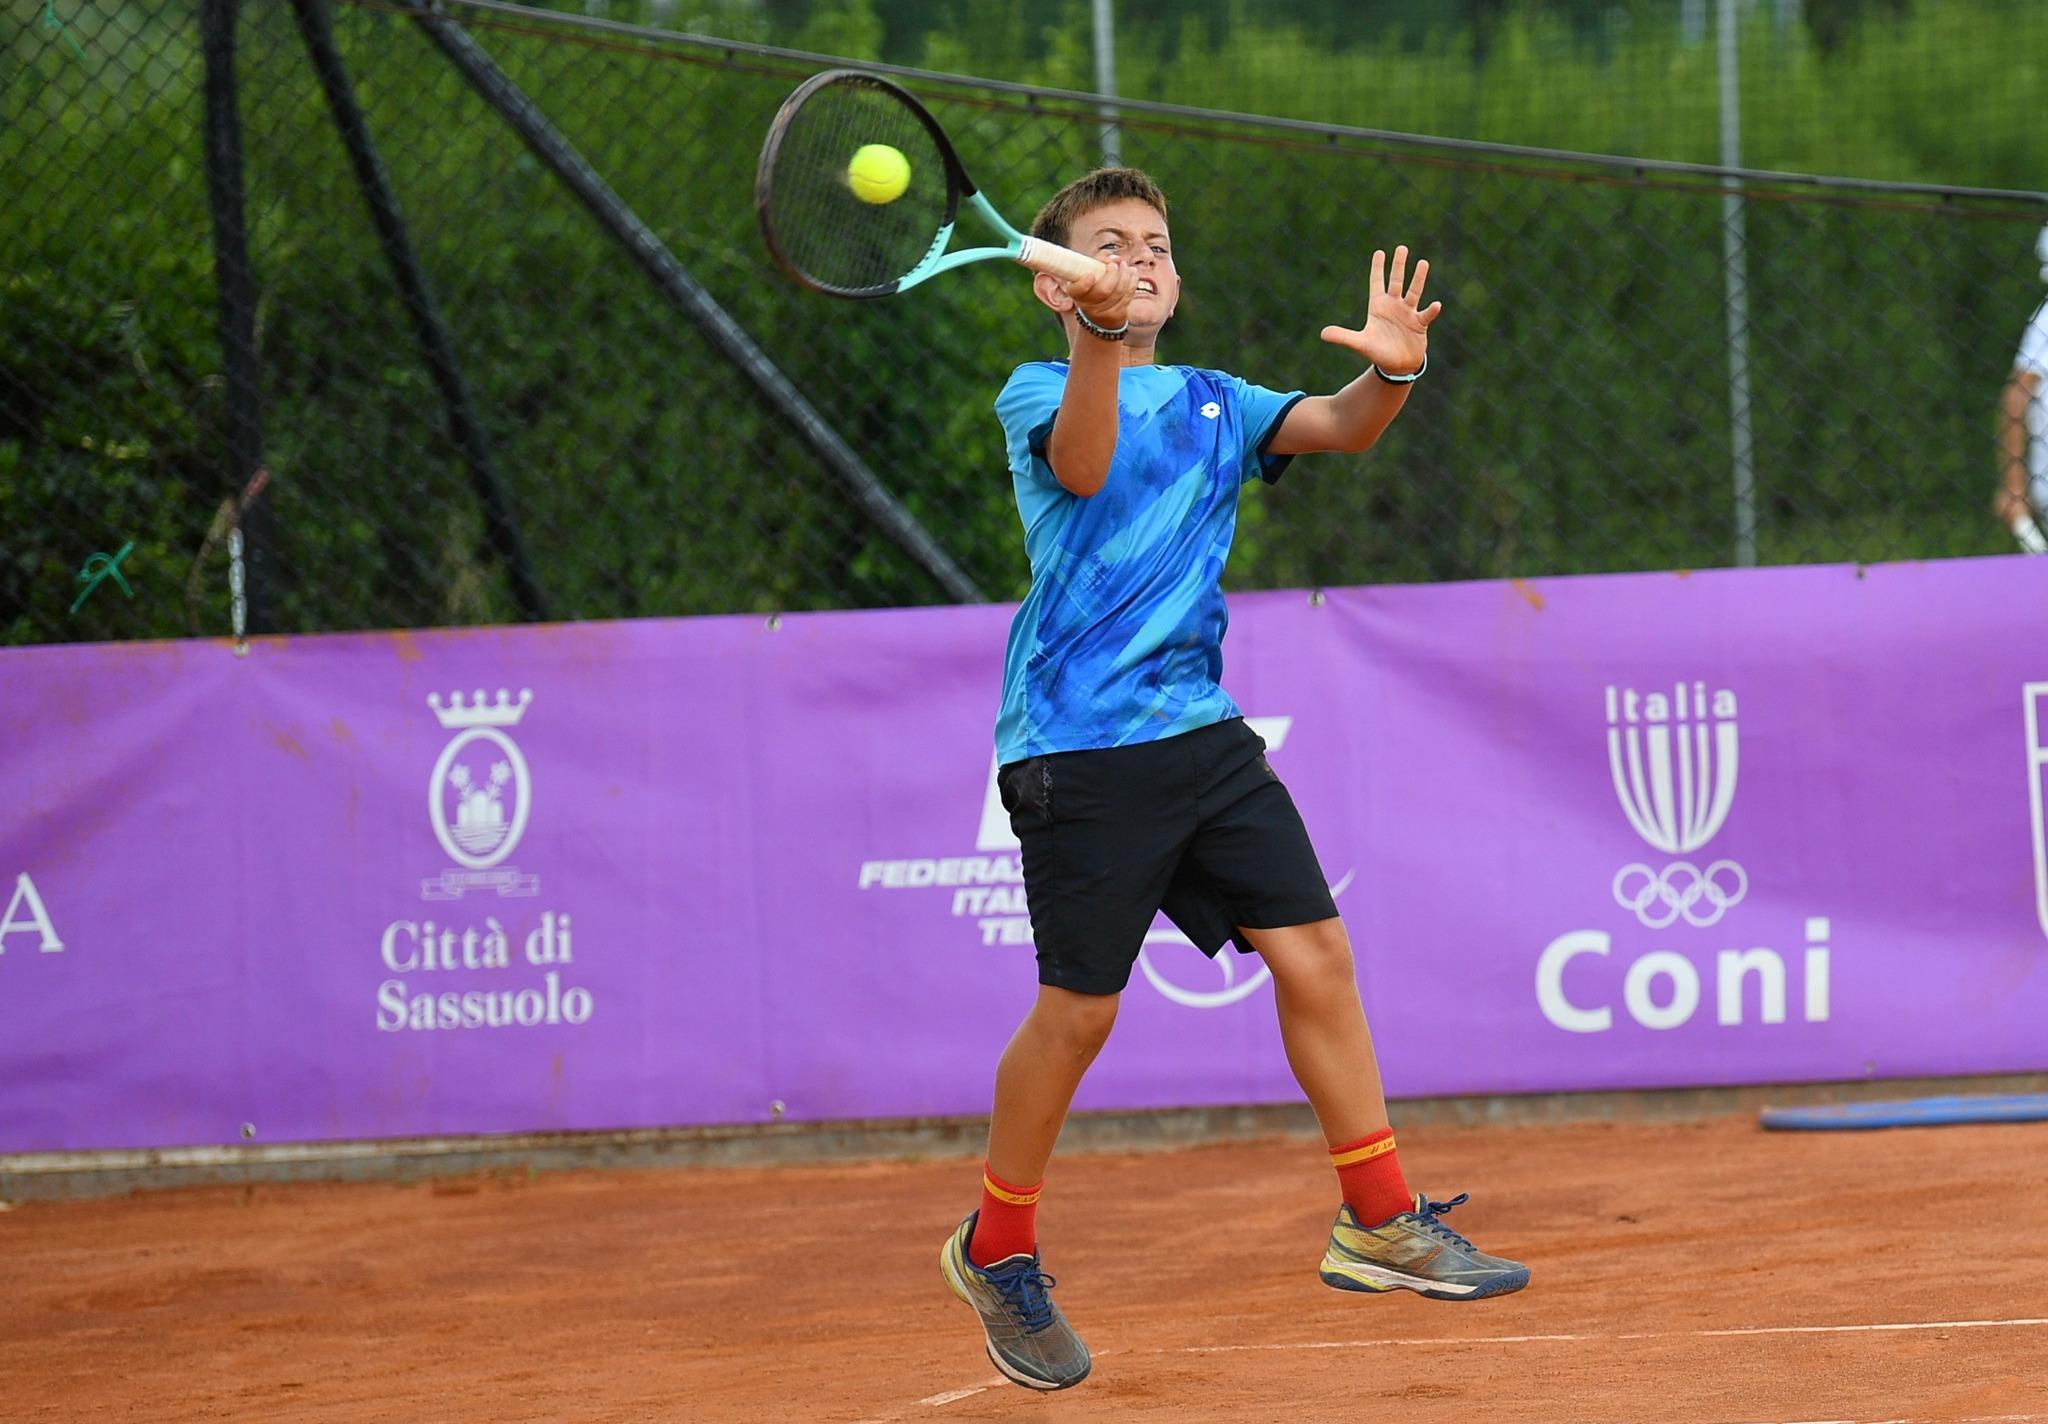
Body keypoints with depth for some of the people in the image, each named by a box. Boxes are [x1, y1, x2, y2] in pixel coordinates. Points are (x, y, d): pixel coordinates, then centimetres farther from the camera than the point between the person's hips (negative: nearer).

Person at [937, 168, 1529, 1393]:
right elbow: (1082, 468, -23)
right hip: (1079, 743, -5)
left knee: (1315, 953, -3)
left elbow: (1335, 427, -1)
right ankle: (998, 1252, 15)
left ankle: (1380, 1223, 6)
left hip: (1203, 731, 5)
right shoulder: (1035, 394, 0)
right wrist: (1098, 339, -41)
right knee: (1079, 1009, -3)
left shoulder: (1212, 403, 15)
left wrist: (1390, 373, -23)